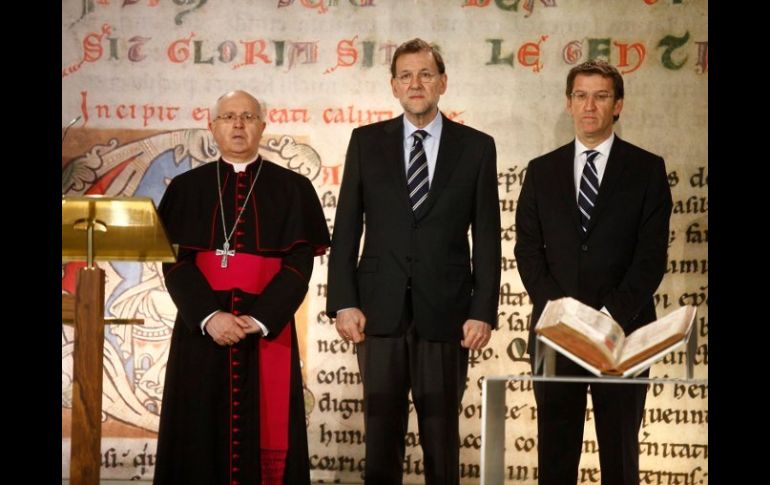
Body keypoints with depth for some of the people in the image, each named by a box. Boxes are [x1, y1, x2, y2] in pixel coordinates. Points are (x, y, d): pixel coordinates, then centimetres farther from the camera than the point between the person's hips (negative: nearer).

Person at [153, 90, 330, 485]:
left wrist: (261, 320, -14)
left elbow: (299, 264, -2)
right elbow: (174, 262, 0)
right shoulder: (186, 188, 8)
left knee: (265, 433, 0)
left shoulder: (292, 189, 5)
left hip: (269, 330, -1)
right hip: (200, 328, 1)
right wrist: (209, 315, -15)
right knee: (201, 435, 2)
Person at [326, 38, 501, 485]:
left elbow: (487, 238, 2)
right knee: (382, 432, 6)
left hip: (445, 313, -1)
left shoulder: (476, 147, 4)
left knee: (442, 434, 7)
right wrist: (343, 302, -3)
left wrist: (484, 311, -5)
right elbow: (346, 229, 5)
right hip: (381, 311, 1)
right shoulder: (366, 141, 7)